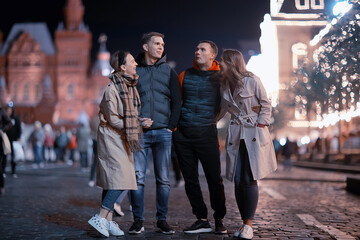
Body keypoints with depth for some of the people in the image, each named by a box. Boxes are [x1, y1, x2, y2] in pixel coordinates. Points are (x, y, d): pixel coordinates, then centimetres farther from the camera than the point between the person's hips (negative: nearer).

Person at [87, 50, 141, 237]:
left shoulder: (130, 86, 11)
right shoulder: (112, 88, -16)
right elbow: (113, 119, -16)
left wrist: (138, 123, 6)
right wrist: (133, 127, -14)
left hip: (122, 137, 9)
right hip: (111, 136, -9)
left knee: (111, 180, 9)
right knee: (121, 178, -14)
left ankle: (108, 221, 12)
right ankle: (101, 218, -10)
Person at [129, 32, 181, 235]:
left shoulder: (169, 71, 12)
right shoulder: (134, 71, 9)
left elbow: (177, 102, 9)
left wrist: (171, 127, -1)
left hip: (163, 133, 1)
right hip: (139, 133, -1)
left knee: (163, 179, 2)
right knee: (138, 178, -3)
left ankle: (162, 220, 11)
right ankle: (138, 221, 6)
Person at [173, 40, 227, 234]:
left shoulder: (220, 78, 3)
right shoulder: (184, 76, 12)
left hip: (207, 133, -3)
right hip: (183, 134, 3)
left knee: (214, 179, 0)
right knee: (190, 179, 5)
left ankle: (219, 220, 15)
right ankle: (202, 220, 16)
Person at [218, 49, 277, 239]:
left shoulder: (252, 81, -6)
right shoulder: (224, 85, 9)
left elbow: (266, 105, -1)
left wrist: (260, 126, -8)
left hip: (254, 134, -5)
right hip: (235, 135, 5)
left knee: (250, 179, -8)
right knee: (238, 181, 1)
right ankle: (244, 223, 11)